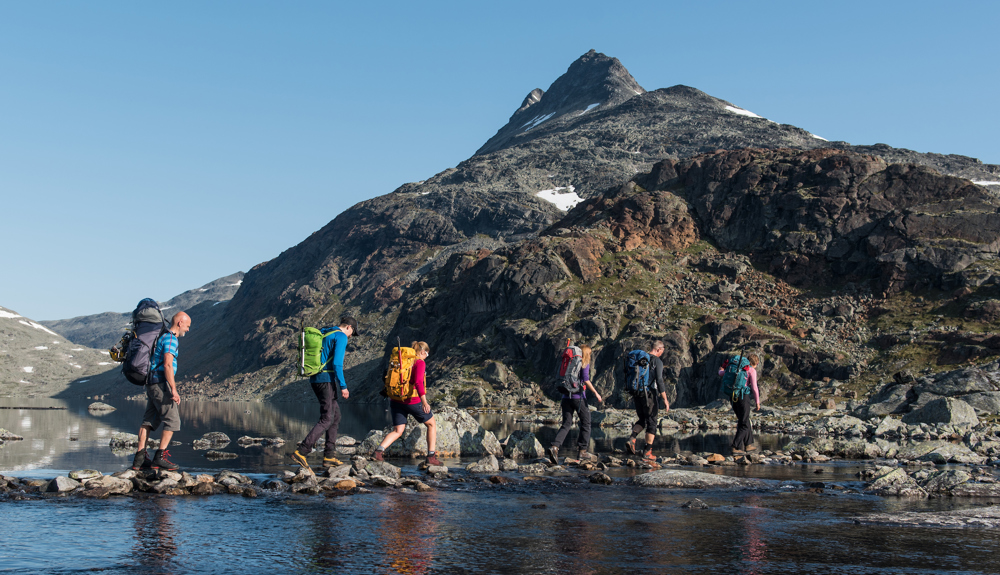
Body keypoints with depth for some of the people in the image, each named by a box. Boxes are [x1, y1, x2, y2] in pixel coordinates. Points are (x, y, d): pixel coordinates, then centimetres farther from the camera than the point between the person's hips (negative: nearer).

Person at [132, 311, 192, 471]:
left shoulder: (162, 337, 20)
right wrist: (173, 390, -24)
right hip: (161, 384, -10)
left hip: (152, 385, 10)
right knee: (172, 421, -6)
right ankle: (159, 458, -9)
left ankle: (139, 458, 8)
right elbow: (167, 365, -22)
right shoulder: (170, 339, -11)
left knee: (149, 421, 9)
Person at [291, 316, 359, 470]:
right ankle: (301, 452, -16)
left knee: (336, 415, 14)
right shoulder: (341, 337, -8)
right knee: (326, 419, -8)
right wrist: (343, 386, -14)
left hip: (315, 379, 9)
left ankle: (329, 456, 11)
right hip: (326, 380, -9)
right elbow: (337, 363, -17)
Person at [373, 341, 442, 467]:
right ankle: (432, 457, 10)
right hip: (413, 401, -6)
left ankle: (379, 450, -17)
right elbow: (418, 381, -25)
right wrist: (424, 401, -34)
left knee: (397, 431, 8)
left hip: (397, 400, 6)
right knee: (431, 424, 15)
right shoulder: (420, 363, -9)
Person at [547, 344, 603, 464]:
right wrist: (595, 393, -10)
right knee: (586, 423, 11)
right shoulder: (584, 363, -2)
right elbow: (585, 379, -13)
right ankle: (582, 451, 11)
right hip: (578, 396, -5)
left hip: (566, 396, 5)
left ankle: (554, 447, -18)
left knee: (566, 424, 4)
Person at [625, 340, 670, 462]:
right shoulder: (657, 361, -8)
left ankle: (632, 439, -3)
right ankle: (648, 452, 2)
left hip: (637, 395, 6)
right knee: (652, 422, 4)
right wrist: (665, 399, -11)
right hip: (649, 395, -6)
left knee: (642, 420, 20)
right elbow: (659, 381, -15)